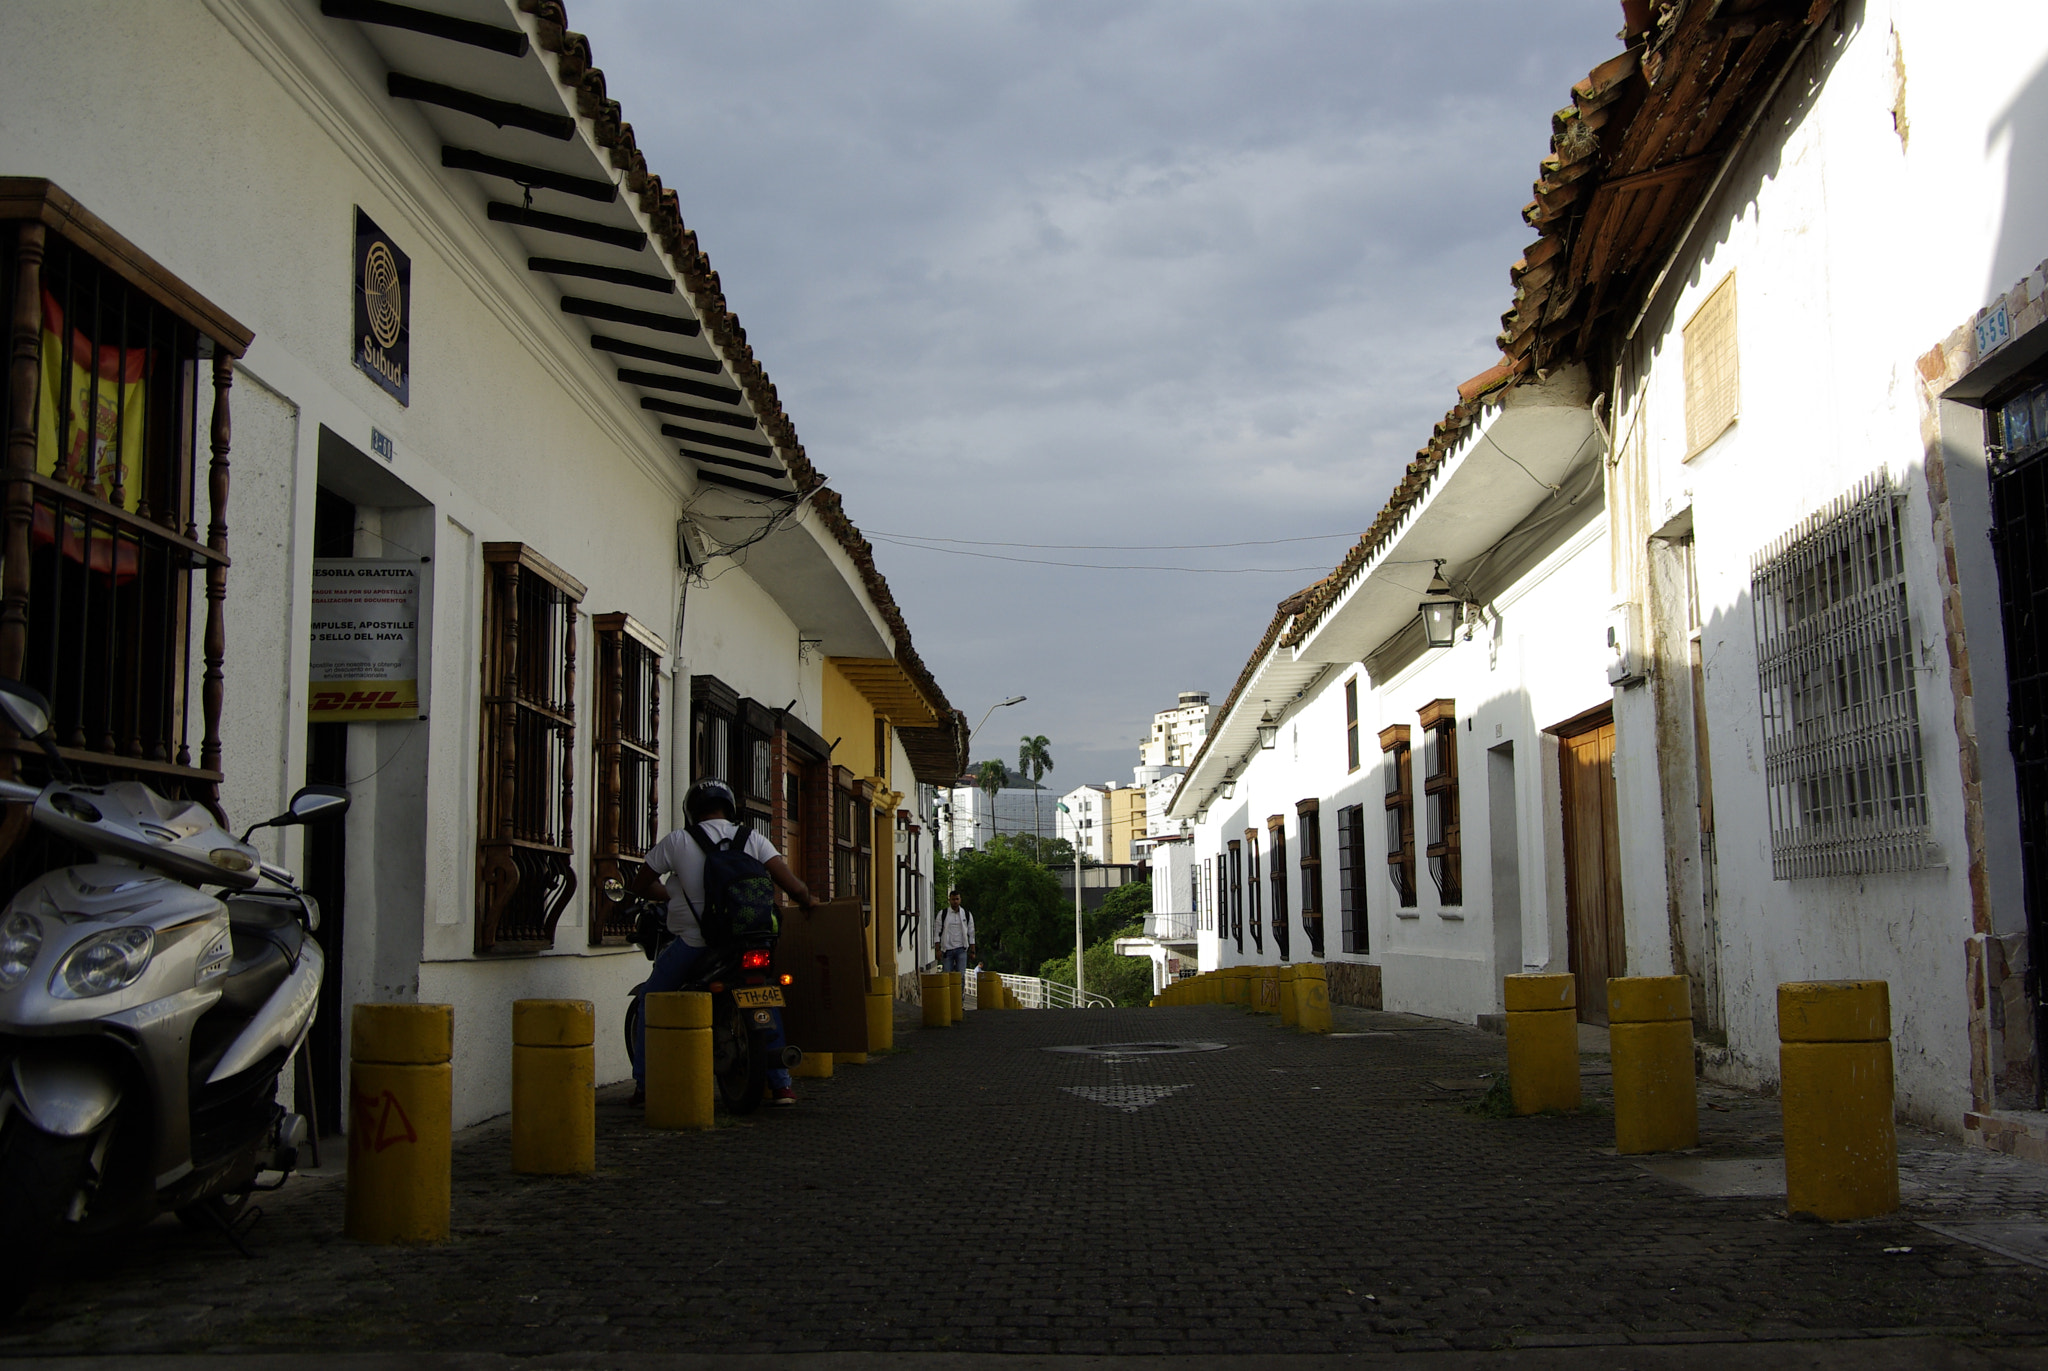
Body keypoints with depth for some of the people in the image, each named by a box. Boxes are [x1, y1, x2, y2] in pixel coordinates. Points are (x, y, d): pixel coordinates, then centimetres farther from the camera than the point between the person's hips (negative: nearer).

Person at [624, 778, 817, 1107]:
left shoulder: (677, 841, 1)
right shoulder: (753, 839, 4)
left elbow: (639, 887, 9)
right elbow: (790, 882, -6)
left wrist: (663, 891, 31)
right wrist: (809, 902, 14)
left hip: (692, 942, -2)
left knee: (650, 999, 19)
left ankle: (644, 1084, 14)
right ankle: (781, 1084, 15)